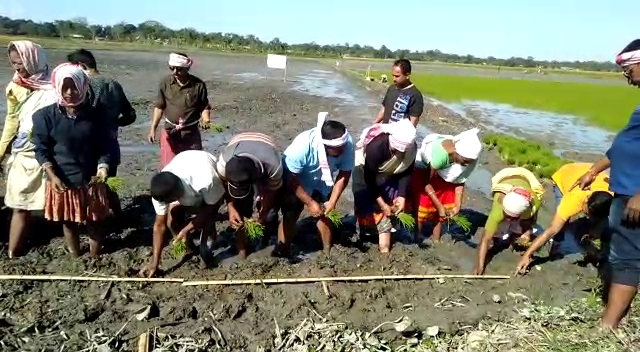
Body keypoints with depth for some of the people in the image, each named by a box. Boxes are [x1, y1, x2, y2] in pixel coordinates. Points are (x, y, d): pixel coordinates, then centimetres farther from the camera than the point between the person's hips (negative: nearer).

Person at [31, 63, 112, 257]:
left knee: (94, 223, 12)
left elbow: (104, 147, -1)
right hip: (62, 182, 0)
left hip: (90, 181, 0)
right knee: (68, 223, 16)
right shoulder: (44, 116, -8)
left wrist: (102, 169, -18)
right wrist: (53, 176, -17)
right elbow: (41, 150, -5)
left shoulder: (95, 115, -5)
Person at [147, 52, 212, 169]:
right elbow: (159, 107, 3)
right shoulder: (165, 83, -5)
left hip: (191, 133, -1)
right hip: (170, 132, 1)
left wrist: (206, 120, -23)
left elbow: (205, 107, -2)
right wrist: (153, 129, -4)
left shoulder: (198, 85, -10)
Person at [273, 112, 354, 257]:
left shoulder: (347, 144, -30)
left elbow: (344, 175, -17)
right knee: (290, 216, -10)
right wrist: (310, 203, -24)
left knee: (323, 215, 1)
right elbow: (291, 179, -28)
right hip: (294, 181, -3)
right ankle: (280, 253, 2)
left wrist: (332, 202, -21)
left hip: (321, 183, 3)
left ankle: (328, 253, 16)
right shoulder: (302, 146, -39)